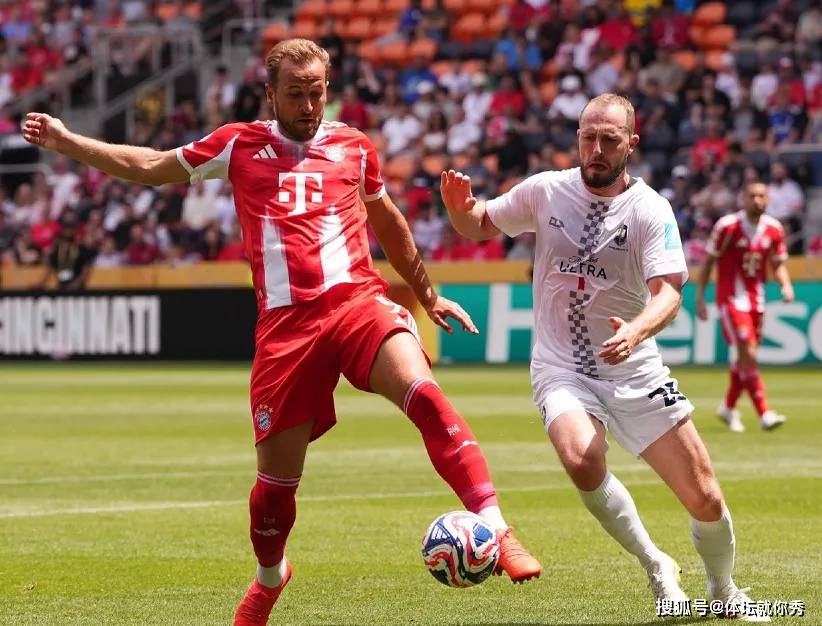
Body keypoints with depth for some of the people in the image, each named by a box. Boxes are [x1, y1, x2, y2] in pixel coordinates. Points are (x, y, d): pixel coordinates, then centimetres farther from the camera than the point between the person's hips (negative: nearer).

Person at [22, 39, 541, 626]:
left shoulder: (353, 147, 15)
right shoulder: (239, 144, 13)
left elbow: (388, 221, 31)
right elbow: (149, 167, 25)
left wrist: (429, 295, 35)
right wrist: (65, 141, 22)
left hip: (358, 300, 0)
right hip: (285, 321, 0)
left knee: (422, 392, -29)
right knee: (276, 475, 4)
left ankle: (496, 532, -34)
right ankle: (269, 577, 35)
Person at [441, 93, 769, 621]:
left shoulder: (650, 209, -11)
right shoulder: (545, 191, -3)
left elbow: (668, 293, -21)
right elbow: (478, 226, 10)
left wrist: (635, 332, -42)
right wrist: (460, 205, -14)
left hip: (635, 371, 0)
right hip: (562, 369, 0)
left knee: (705, 500, -2)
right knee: (582, 462, -32)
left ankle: (725, 591, 30)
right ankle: (656, 567, -8)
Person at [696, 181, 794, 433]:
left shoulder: (774, 229, 4)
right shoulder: (727, 226, -10)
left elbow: (778, 265, 14)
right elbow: (708, 261, -3)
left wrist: (786, 285, -6)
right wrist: (700, 297, -5)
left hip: (756, 299, 5)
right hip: (731, 298, -5)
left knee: (743, 358, 12)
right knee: (747, 355, -14)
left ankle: (728, 407, 31)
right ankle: (764, 414, -17)